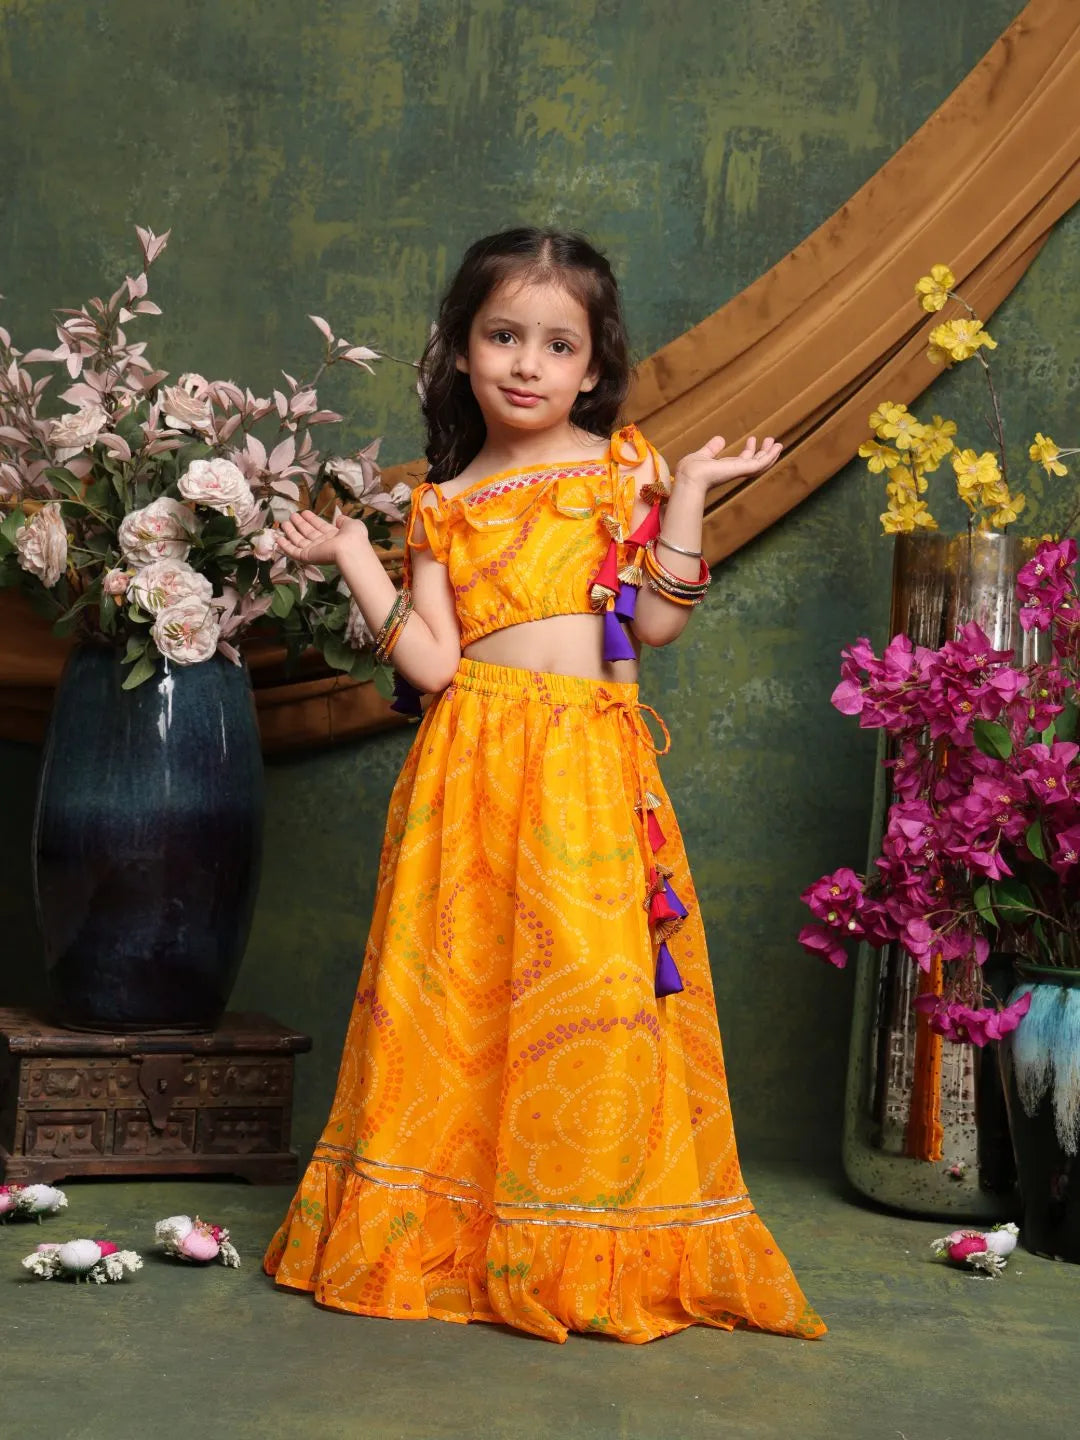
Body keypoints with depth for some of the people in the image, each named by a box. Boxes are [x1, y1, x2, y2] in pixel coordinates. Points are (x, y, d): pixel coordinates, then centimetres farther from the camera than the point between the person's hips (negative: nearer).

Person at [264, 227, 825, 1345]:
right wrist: (351, 558, 2)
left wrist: (690, 491, 0)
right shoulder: (443, 504, 12)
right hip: (479, 758, 0)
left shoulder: (621, 466, 12)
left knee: (595, 982, -3)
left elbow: (656, 621, 1)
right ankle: (447, 1226, 16)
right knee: (461, 982, 0)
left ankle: (584, 1243, 12)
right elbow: (431, 663, 1)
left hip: (597, 766, 0)